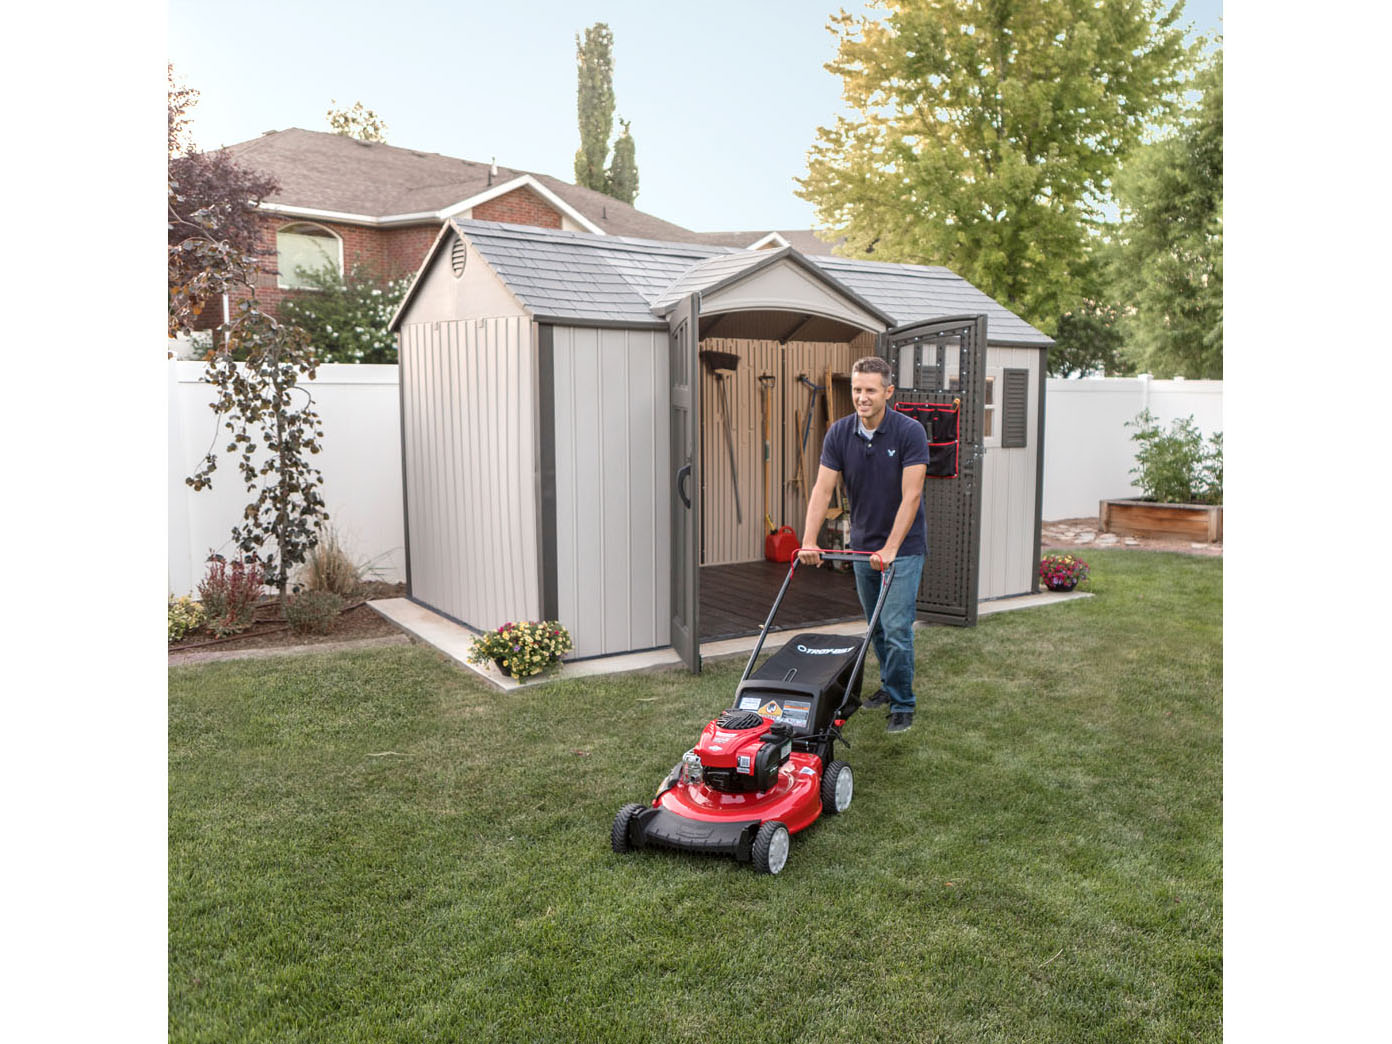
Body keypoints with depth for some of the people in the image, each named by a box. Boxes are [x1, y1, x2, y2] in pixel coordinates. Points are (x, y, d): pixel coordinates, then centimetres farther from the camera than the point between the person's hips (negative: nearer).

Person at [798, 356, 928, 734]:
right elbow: (822, 489, -9)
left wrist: (890, 549, -27)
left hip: (903, 547, -5)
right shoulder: (839, 433, -5)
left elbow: (910, 496, -21)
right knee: (876, 627, 16)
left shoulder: (910, 432, -18)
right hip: (863, 545, 5)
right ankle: (890, 685, 35)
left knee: (897, 629, -7)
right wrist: (809, 542, -19)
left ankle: (903, 704, 8)